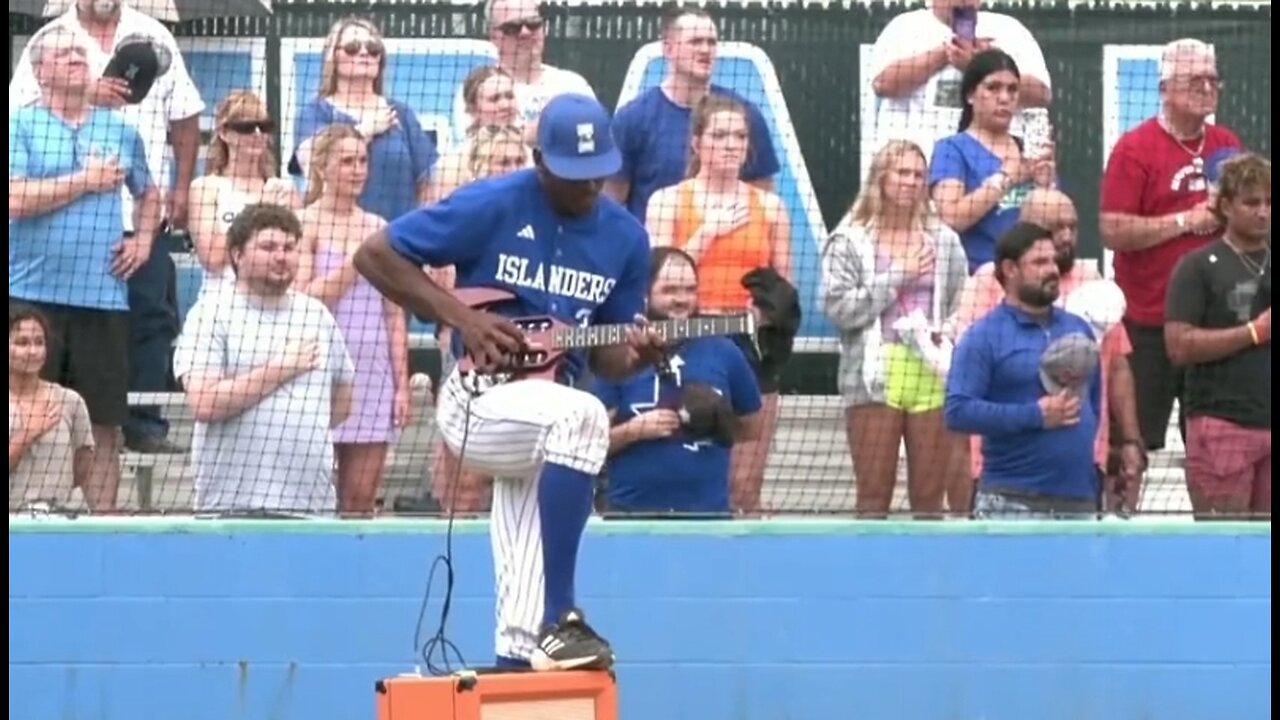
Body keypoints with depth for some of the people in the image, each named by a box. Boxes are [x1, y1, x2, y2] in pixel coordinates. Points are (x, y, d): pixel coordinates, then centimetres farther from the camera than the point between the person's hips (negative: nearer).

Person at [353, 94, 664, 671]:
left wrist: (636, 355, -12)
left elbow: (604, 357, 13)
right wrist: (461, 317, -14)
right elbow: (374, 254, -6)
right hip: (477, 400, -6)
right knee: (580, 416, -35)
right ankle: (556, 621, -34)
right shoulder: (490, 207, -10)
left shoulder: (626, 238, 7)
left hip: (545, 416, 6)